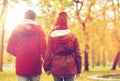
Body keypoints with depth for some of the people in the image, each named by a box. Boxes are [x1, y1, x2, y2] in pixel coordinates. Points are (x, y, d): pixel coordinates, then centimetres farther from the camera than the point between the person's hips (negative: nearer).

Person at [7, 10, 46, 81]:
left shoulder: (17, 29, 5)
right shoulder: (39, 30, -1)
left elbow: (10, 49, 1)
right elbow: (43, 48, -11)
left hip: (21, 67, 1)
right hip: (35, 67, -1)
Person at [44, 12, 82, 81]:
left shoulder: (52, 35, -1)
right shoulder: (73, 35, 1)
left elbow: (48, 53, -3)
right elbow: (77, 54, 1)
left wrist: (47, 68, 6)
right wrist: (79, 69, 8)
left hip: (56, 67, 0)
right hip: (70, 68, 0)